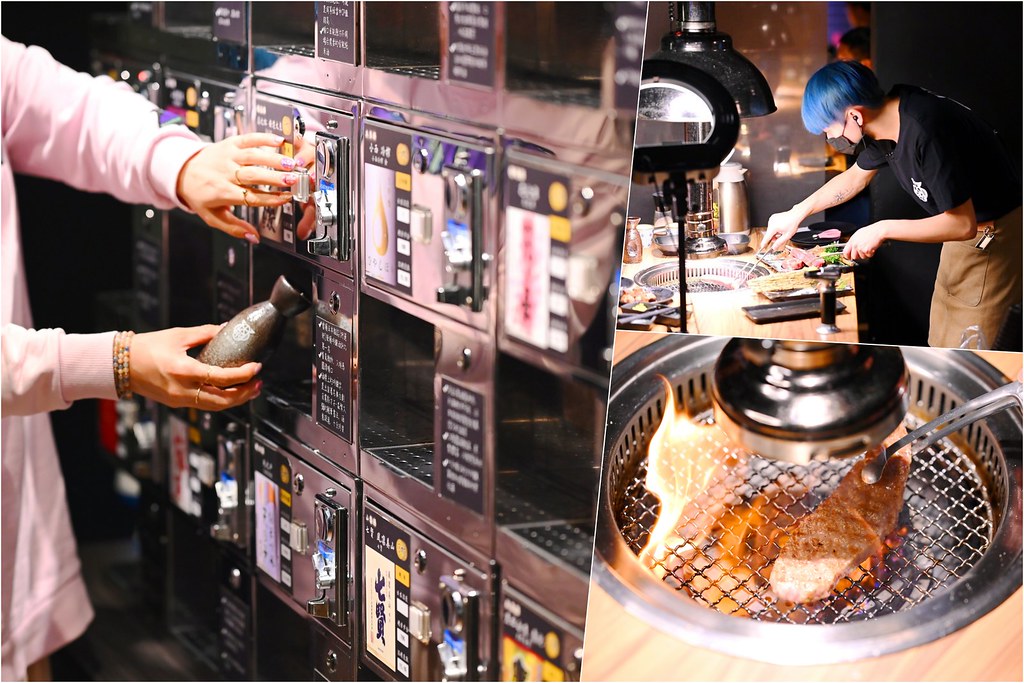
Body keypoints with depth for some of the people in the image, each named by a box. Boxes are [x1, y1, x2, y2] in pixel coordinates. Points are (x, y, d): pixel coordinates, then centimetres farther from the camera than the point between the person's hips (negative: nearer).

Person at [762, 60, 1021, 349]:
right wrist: (796, 214, 17)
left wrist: (883, 230, -20)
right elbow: (856, 176, 20)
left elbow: (963, 224, -27)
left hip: (993, 239, -9)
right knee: (940, 351, 13)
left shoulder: (927, 131, -31)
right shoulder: (887, 120, -2)